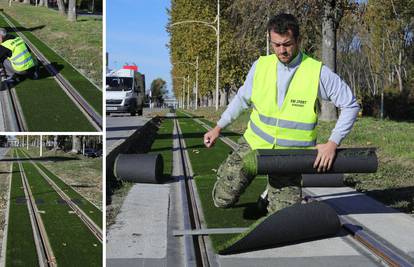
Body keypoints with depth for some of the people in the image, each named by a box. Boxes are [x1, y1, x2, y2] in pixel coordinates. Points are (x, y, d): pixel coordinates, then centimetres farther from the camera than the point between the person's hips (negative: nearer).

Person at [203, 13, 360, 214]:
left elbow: (350, 106, -8)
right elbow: (242, 98, 13)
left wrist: (333, 143, -16)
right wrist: (218, 128, 12)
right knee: (222, 200, -1)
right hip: (254, 144, 2)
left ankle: (274, 189, 28)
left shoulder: (318, 72, -13)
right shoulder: (261, 66, -3)